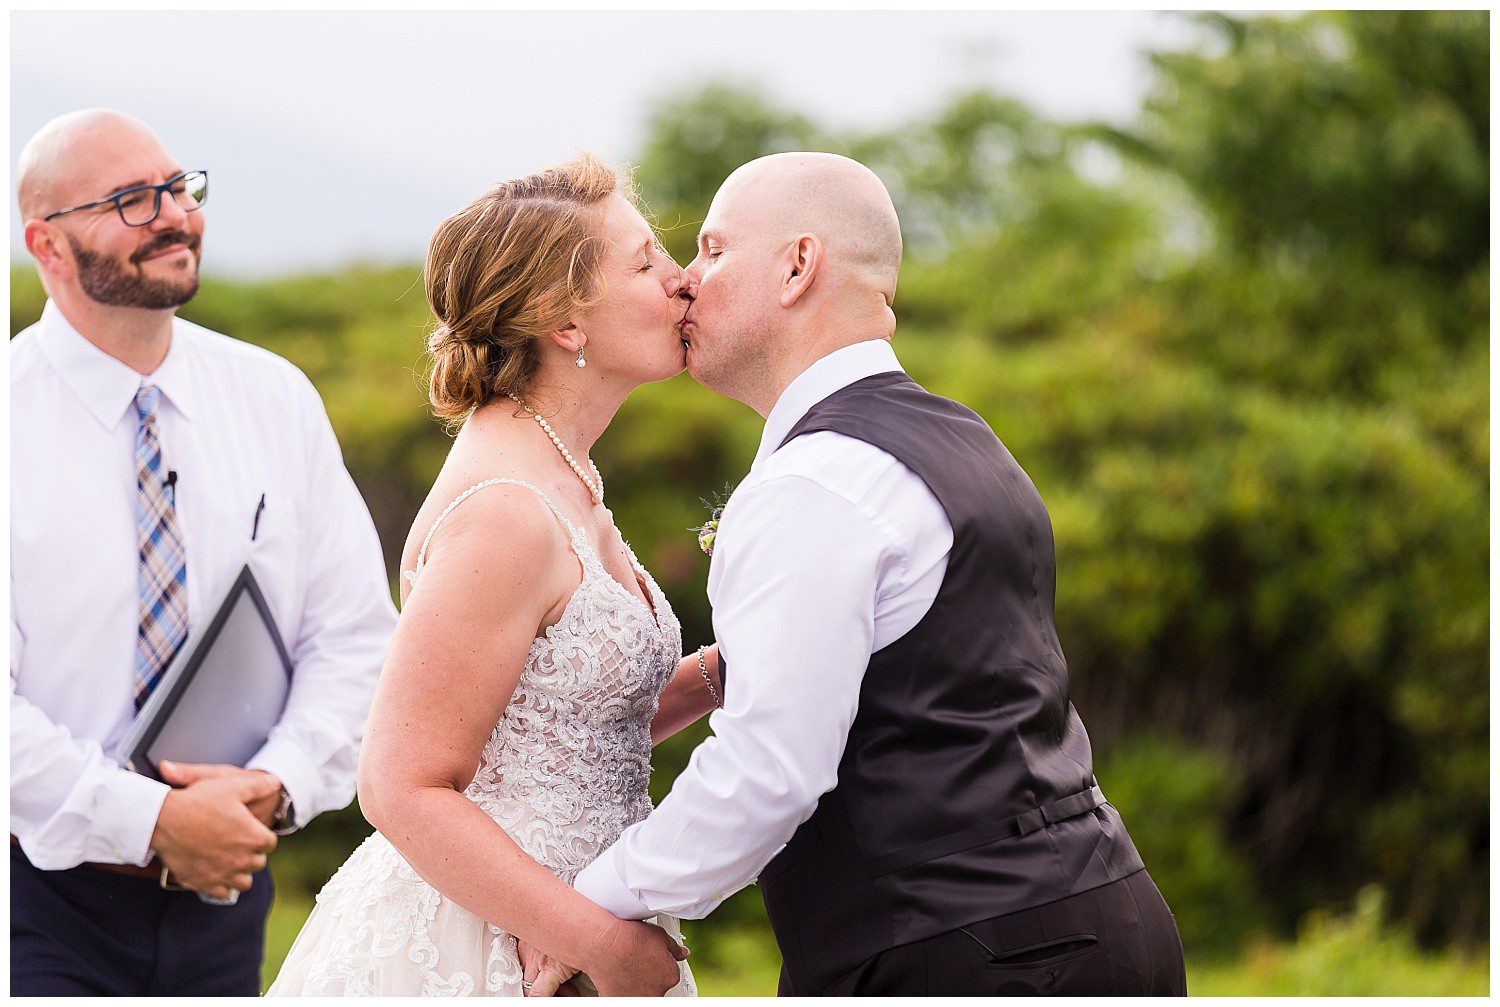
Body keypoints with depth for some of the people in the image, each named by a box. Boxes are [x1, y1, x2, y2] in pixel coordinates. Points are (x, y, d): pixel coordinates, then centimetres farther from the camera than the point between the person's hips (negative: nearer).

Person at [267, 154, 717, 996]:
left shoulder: (562, 479, 9)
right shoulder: (504, 513, -20)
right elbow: (405, 789, -21)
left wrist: (717, 675, 1)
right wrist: (607, 945, -20)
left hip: (554, 925, 9)